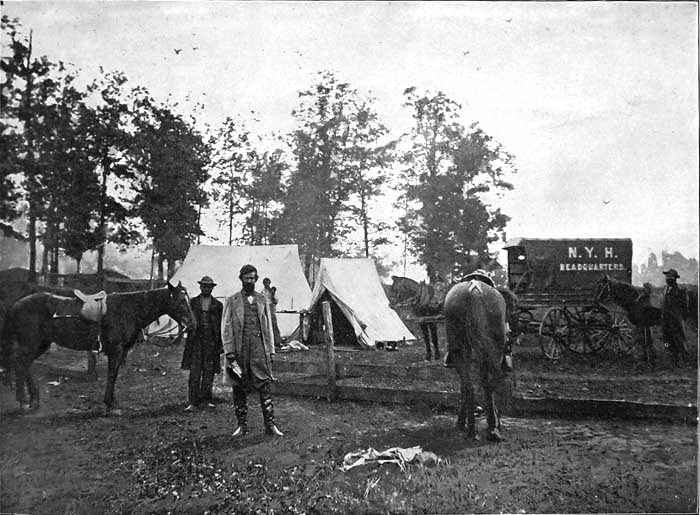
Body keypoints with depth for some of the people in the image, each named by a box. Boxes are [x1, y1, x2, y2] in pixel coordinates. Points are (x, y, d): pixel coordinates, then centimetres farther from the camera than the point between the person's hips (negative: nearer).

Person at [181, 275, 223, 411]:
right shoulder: (193, 302, 10)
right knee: (194, 372, -4)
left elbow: (222, 326, 6)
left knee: (209, 372, 4)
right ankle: (193, 402, -1)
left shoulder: (218, 305, 8)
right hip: (196, 340, 0)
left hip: (212, 341, 0)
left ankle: (204, 401, 14)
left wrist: (221, 344, 1)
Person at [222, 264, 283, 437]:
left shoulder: (262, 300, 13)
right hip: (239, 350, -1)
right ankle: (242, 425, 17)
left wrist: (271, 351, 9)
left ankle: (270, 425, 2)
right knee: (239, 388, 5)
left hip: (259, 349, 1)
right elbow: (226, 328, 2)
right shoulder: (232, 301, 5)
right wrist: (229, 352, -6)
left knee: (265, 386, -3)